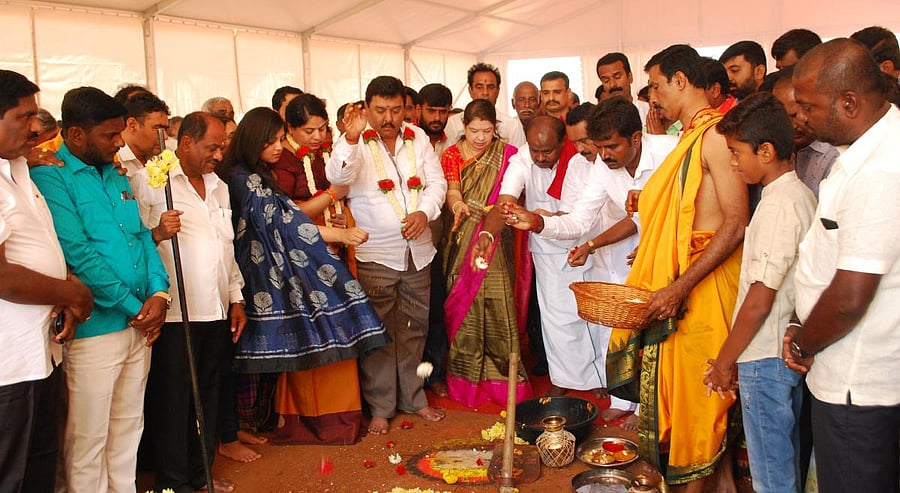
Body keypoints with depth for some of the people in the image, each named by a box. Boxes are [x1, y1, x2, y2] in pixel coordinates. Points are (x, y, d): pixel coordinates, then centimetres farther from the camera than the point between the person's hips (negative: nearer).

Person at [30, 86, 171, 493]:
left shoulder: (115, 175, 11)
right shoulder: (50, 177, -12)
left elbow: (142, 235, 12)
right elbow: (78, 254, -19)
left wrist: (158, 293, -4)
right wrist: (135, 307, -14)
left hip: (140, 323, 7)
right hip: (95, 328, -7)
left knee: (129, 427, 18)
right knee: (89, 438, 5)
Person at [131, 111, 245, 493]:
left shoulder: (219, 187, 18)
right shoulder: (148, 181, -4)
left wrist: (236, 298, 19)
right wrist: (157, 233, -30)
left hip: (216, 312, 7)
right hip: (175, 314, -6)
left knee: (207, 394, 14)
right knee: (172, 398, 2)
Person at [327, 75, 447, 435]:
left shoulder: (417, 138, 6)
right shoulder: (355, 142, -8)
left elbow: (436, 181, 7)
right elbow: (338, 177, -25)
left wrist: (425, 211, -12)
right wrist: (351, 139, -41)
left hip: (417, 251, 5)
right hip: (374, 255, -4)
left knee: (414, 329, 14)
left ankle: (413, 397, 30)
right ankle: (380, 407, 16)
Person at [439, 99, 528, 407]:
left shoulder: (507, 155, 4)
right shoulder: (451, 154, 5)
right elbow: (451, 189, -9)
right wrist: (457, 204, -32)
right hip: (462, 243, 1)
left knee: (497, 303, -4)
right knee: (464, 304, 3)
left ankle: (502, 376, 9)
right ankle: (466, 379, 15)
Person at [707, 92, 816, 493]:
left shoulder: (779, 204, -19)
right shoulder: (800, 195, 9)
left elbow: (760, 299, -20)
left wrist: (724, 361, -10)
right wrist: (734, 355, 15)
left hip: (766, 358, -9)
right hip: (788, 353, 9)